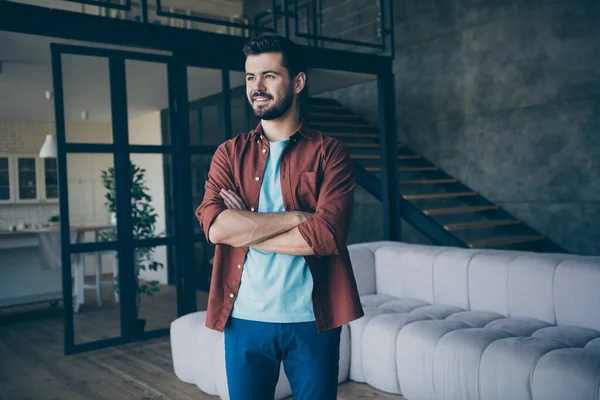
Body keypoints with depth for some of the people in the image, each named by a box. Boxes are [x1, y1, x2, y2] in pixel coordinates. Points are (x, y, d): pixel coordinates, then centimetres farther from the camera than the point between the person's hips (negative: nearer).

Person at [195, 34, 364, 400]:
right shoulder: (230, 153, 5)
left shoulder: (329, 153, -2)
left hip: (312, 318, -1)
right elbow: (215, 226, -11)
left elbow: (328, 234, -16)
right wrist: (296, 217, -16)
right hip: (244, 318, 2)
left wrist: (244, 227, -11)